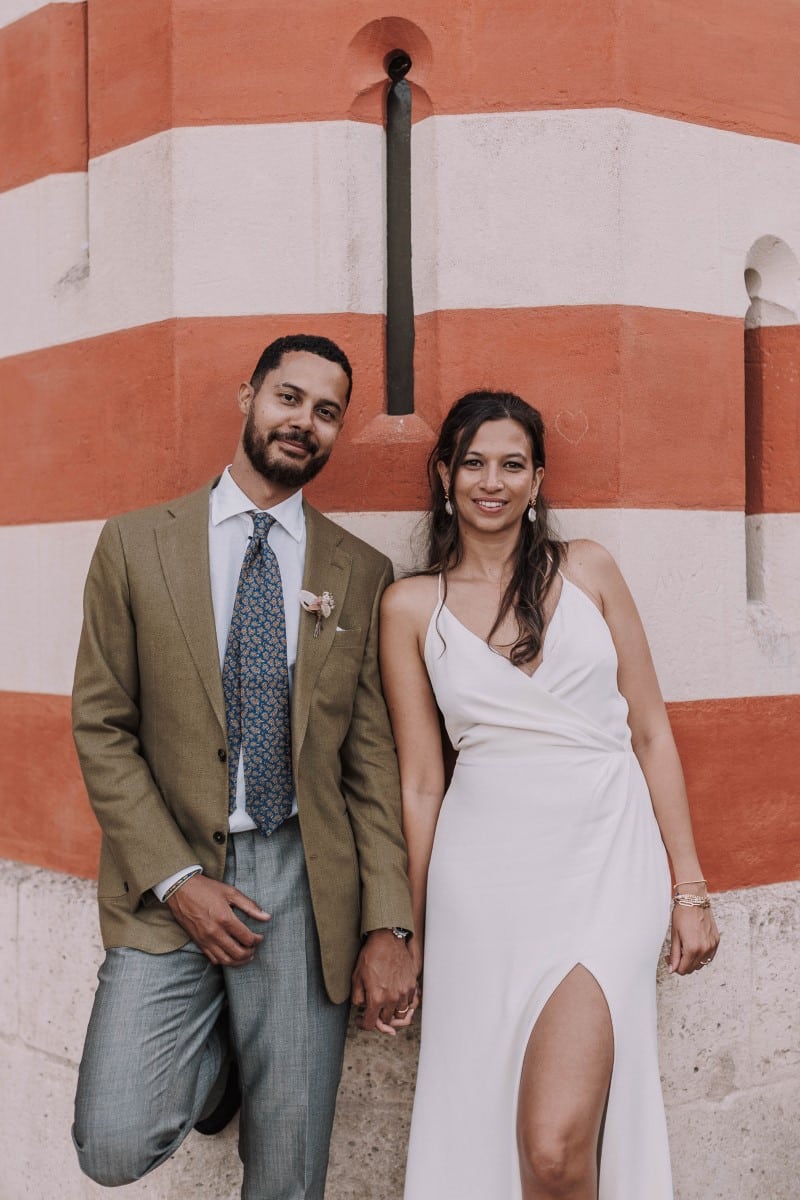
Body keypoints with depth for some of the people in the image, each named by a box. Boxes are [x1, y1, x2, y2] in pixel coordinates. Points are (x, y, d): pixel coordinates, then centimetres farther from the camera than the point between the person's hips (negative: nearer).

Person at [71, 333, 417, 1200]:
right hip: (169, 878, 0)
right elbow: (101, 728, 1)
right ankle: (213, 1056, 19)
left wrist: (388, 926, -2)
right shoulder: (135, 545, 3)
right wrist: (175, 879, -9)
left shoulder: (361, 574, 6)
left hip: (304, 882, 1)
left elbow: (374, 760, 4)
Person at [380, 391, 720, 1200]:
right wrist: (410, 934, 10)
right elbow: (419, 781, 9)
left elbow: (651, 734, 8)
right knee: (481, 1128, 6)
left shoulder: (586, 570, 8)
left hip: (607, 860, -1)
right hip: (486, 876, 1)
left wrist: (690, 890, 4)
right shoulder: (411, 605, 7)